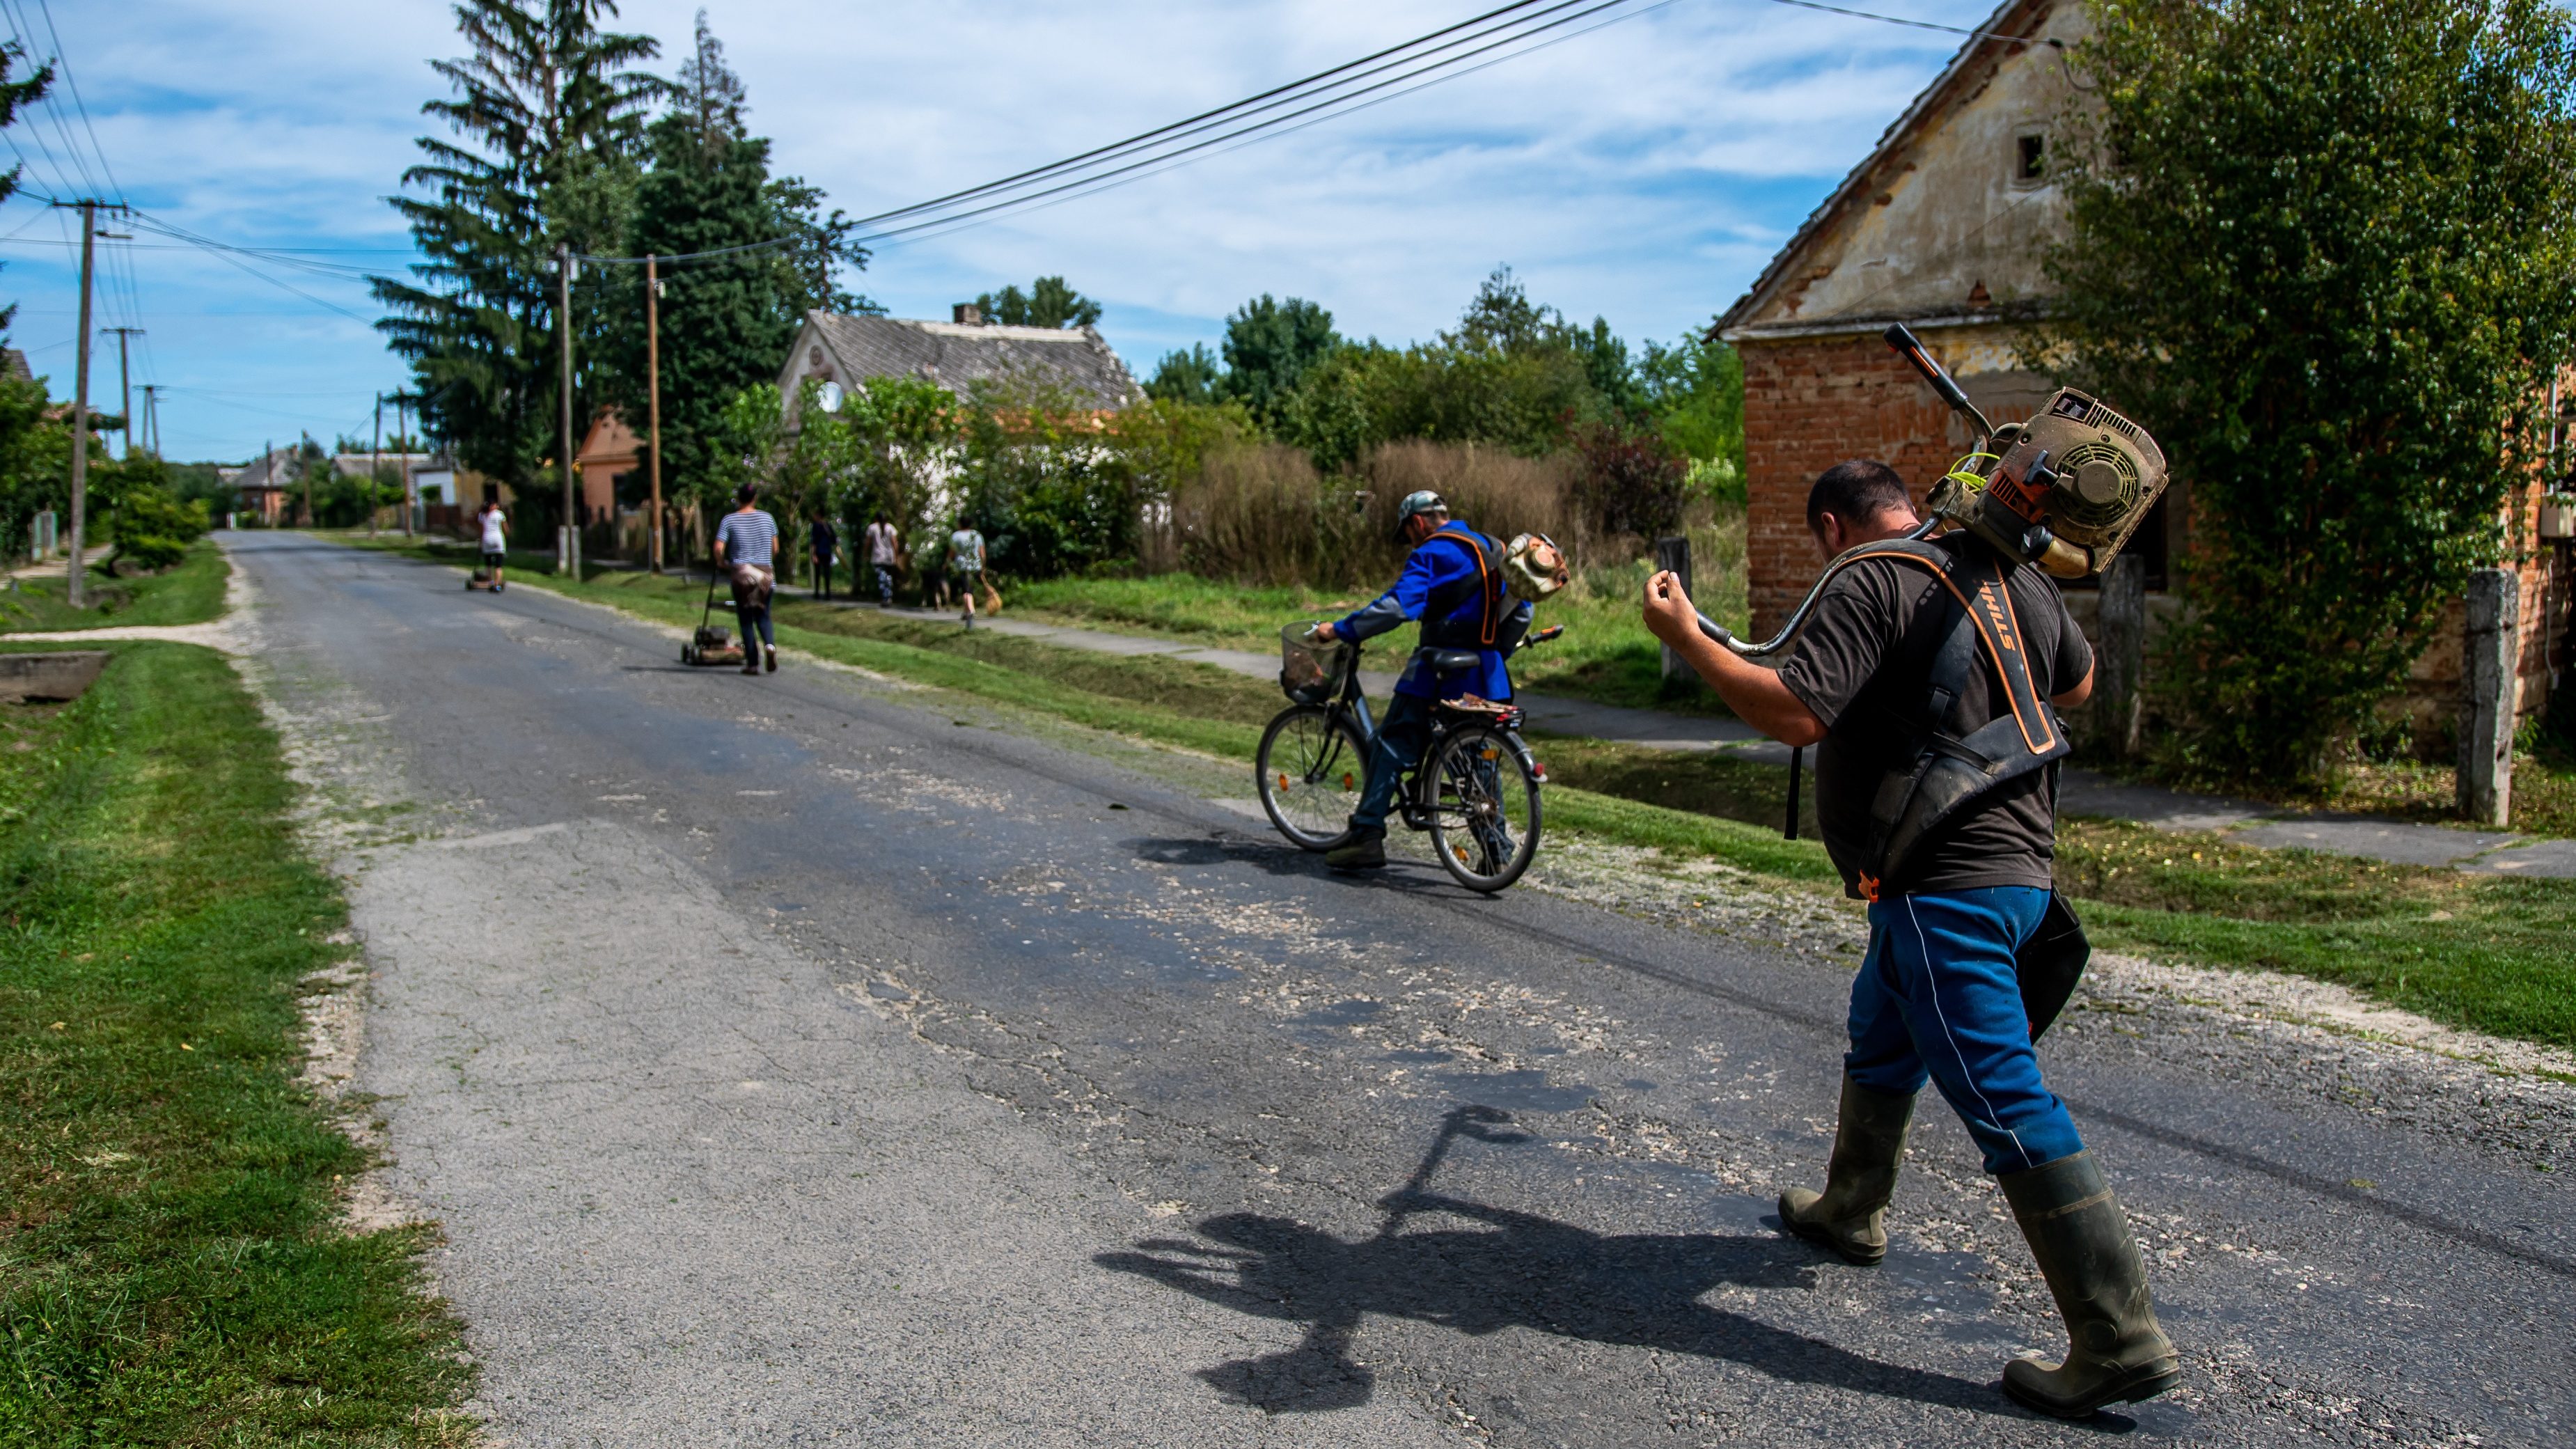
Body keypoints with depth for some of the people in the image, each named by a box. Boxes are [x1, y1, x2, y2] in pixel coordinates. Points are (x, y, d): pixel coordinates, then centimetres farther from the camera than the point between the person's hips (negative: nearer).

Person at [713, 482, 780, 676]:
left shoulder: (729, 520, 0)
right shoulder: (767, 518, 6)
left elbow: (719, 548, -8)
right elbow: (775, 548, 9)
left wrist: (721, 562, 12)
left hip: (741, 572, -2)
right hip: (766, 573, 2)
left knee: (746, 619, 6)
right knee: (763, 616, 13)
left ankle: (752, 663, 3)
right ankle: (769, 644, -18)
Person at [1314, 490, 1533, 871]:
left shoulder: (1432, 554, -7)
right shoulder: (1493, 549, 17)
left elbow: (1397, 606, -21)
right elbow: (1522, 608, 21)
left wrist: (1340, 629, -17)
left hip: (1441, 670, -7)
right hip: (1488, 674, 7)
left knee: (1393, 746, -2)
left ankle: (1367, 836, -9)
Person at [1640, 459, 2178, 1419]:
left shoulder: (1871, 585, -13)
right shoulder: (2014, 577, 12)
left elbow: (1794, 713, -23)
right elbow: (2076, 684, 26)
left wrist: (1685, 637, -14)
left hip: (1945, 887, -10)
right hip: (2014, 863, 10)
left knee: (2005, 1104, -8)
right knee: (1881, 1039, 28)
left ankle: (2121, 1342, -4)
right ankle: (1850, 1211, 46)